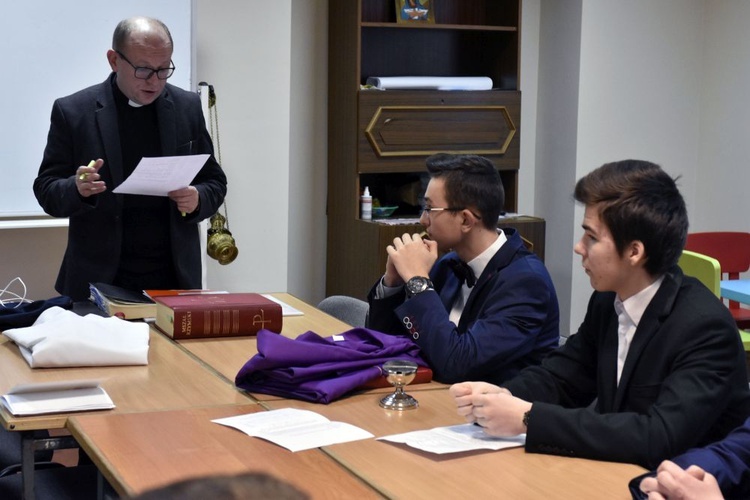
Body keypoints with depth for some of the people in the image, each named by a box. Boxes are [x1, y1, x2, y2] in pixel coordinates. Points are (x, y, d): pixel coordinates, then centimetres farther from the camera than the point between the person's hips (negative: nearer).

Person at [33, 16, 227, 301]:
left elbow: (214, 182, 9)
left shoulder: (187, 107, 3)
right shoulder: (73, 111, -4)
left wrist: (198, 199, -14)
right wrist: (78, 188, -22)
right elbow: (46, 190, -1)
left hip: (174, 277, 2)